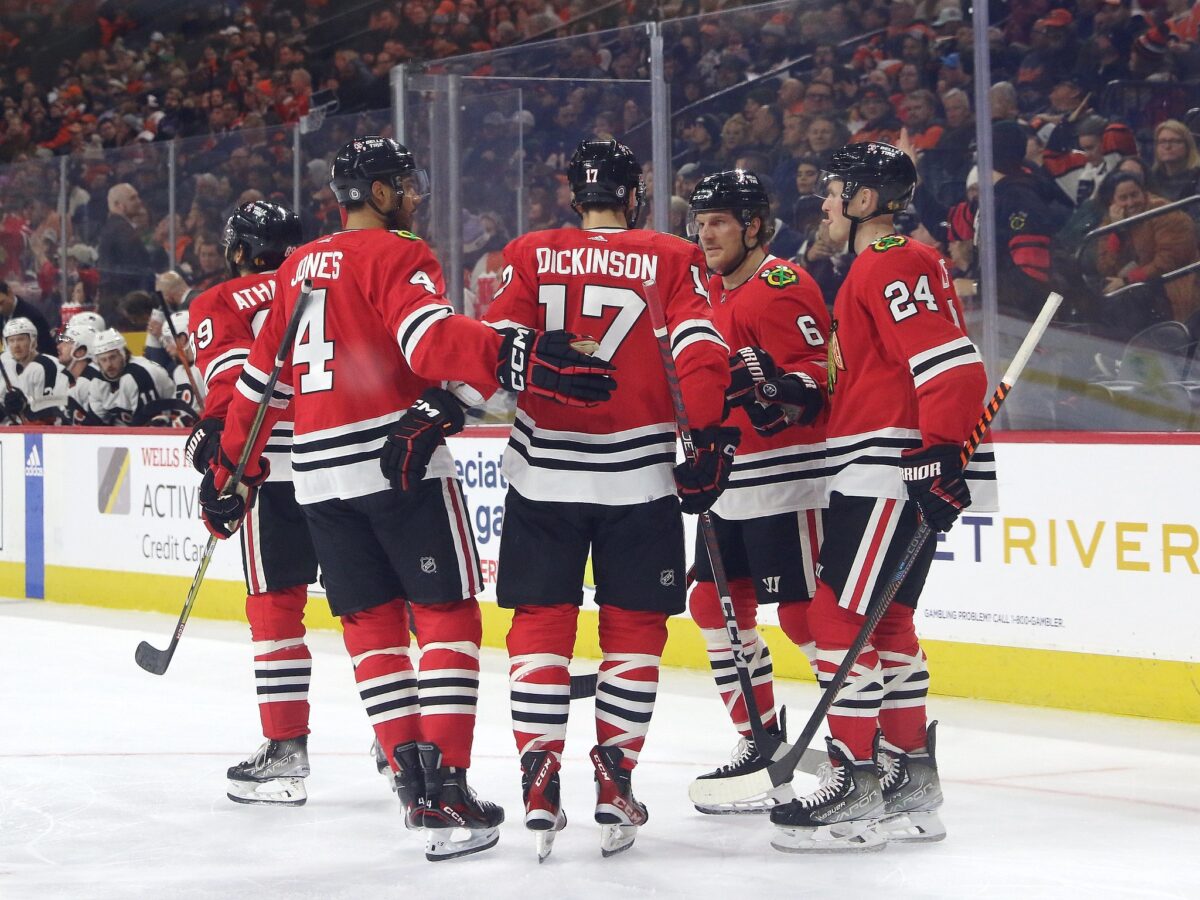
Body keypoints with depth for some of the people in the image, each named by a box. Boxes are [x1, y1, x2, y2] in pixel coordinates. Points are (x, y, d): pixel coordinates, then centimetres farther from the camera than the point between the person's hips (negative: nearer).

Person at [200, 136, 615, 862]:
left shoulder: (297, 269, 17)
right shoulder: (397, 255, -5)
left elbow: (262, 378, 22)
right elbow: (433, 339, -25)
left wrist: (233, 468, 29)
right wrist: (517, 359, -37)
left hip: (320, 474, 7)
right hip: (398, 462, -7)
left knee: (372, 624, 13)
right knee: (448, 616, -3)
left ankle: (413, 777, 10)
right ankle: (445, 795, -10)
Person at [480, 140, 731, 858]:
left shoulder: (530, 257, 3)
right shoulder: (672, 259, 0)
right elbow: (700, 352, -8)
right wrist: (711, 438, -1)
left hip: (543, 472, 1)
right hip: (639, 474, -1)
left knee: (541, 623, 7)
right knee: (633, 626, 9)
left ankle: (540, 782, 0)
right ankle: (615, 784, 5)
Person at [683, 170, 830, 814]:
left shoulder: (782, 287, -12)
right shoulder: (714, 290, 17)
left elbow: (818, 374, -21)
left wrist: (770, 389, -36)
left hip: (783, 478, -10)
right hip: (727, 479, 10)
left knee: (805, 612, -11)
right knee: (715, 604, 11)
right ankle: (761, 740, 21)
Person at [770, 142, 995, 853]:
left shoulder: (894, 264, -13)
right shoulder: (876, 267, 21)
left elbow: (951, 363, -23)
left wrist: (943, 455, -27)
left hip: (895, 470, -11)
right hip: (873, 471, 11)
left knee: (842, 616, -11)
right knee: (882, 621, 14)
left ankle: (856, 787, -9)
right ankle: (912, 786, 20)